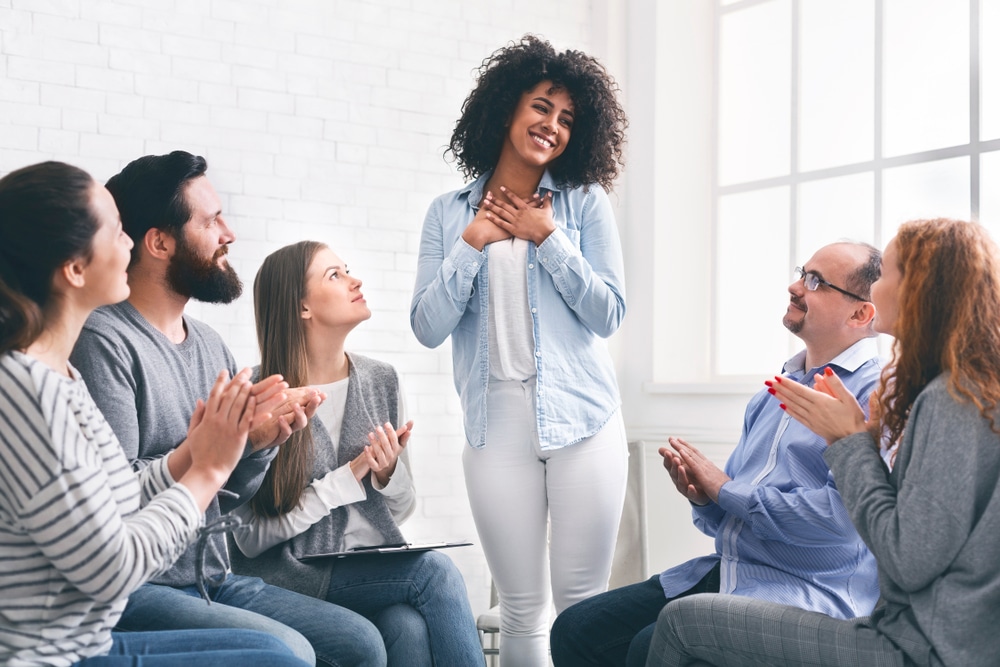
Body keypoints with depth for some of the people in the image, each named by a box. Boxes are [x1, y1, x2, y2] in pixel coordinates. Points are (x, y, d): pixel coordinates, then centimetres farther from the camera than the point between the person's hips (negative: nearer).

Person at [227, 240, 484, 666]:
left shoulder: (381, 381, 6)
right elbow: (250, 536, -11)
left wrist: (389, 473, -10)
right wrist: (347, 478, -15)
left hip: (377, 568, 4)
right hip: (294, 577, -4)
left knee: (411, 628, -29)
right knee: (435, 570, -25)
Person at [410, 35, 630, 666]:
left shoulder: (586, 203, 5)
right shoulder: (450, 214, 8)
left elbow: (608, 315, -3)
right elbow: (428, 328, 2)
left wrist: (547, 237, -8)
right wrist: (471, 245, -8)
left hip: (583, 420, -1)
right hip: (497, 428, 1)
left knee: (583, 600, 0)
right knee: (521, 608, 4)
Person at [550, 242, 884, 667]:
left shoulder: (875, 392, -9)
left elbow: (843, 514, -23)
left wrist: (726, 488, -11)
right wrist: (703, 498, -3)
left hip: (808, 593, -8)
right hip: (724, 572, 8)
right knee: (576, 630, -4)